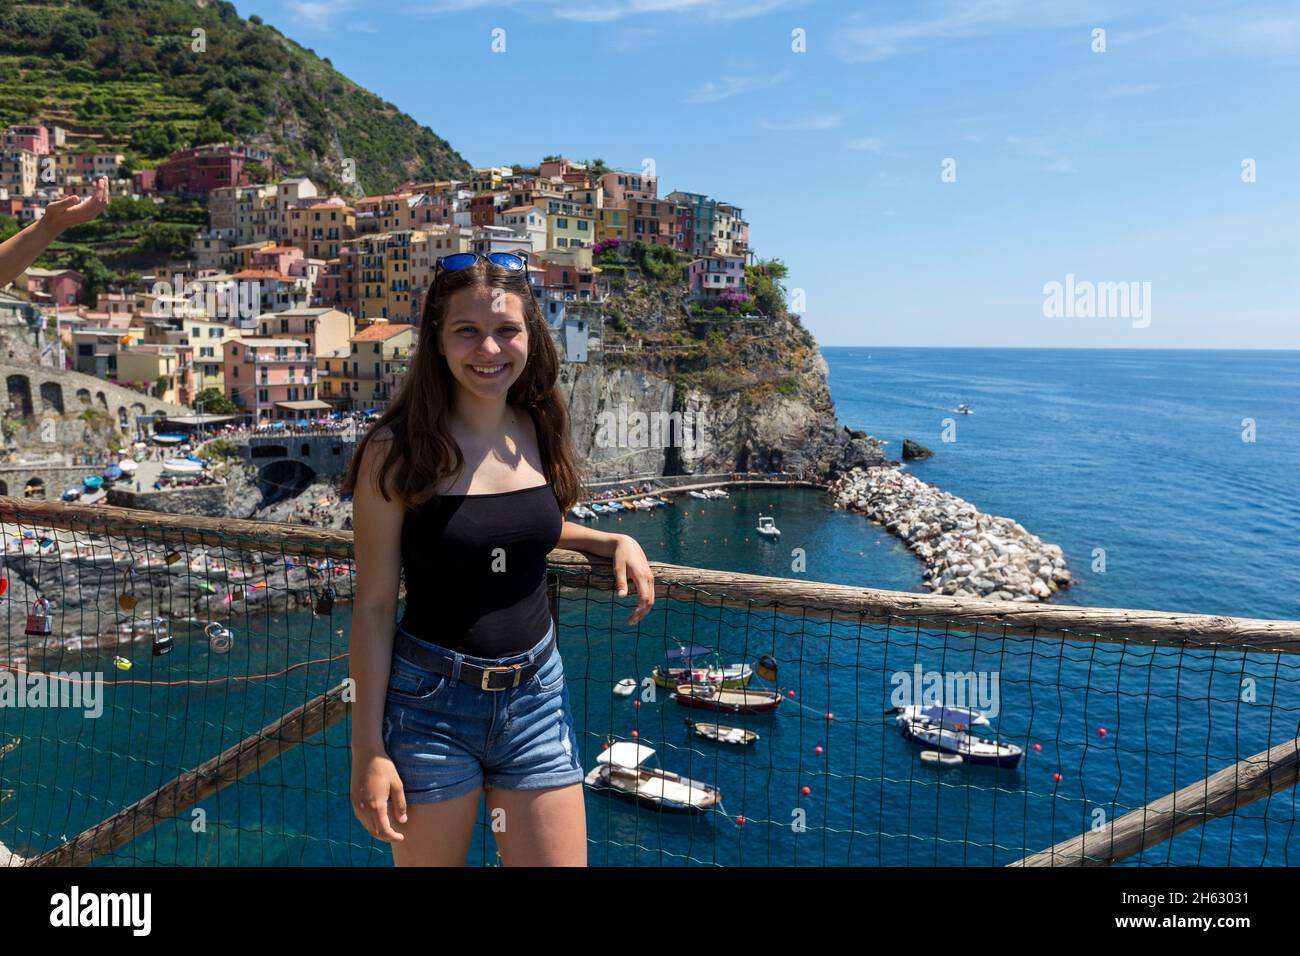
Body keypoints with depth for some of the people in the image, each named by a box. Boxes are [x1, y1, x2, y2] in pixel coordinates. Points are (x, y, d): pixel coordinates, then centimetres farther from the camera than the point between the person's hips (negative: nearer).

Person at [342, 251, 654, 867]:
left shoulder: (539, 429, 0)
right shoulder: (397, 450, -13)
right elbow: (374, 606, -10)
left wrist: (614, 541, 2)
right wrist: (368, 750, -10)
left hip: (536, 694, 4)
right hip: (431, 705, -3)